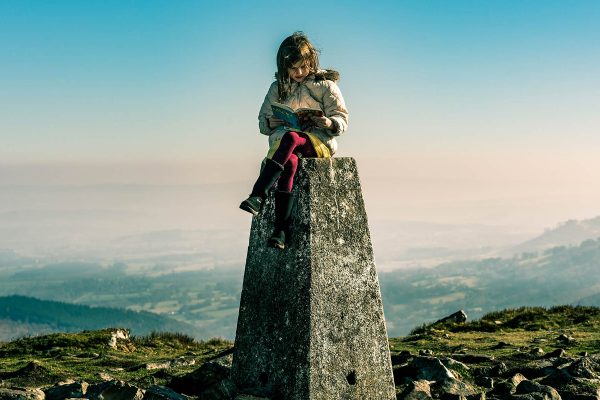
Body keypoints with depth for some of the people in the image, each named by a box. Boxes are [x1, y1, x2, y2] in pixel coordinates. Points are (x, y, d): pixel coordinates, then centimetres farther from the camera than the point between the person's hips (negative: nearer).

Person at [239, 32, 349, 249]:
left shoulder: (325, 85, 9)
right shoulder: (278, 88, 17)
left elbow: (342, 120, 3)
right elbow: (263, 123, 17)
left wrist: (329, 123, -21)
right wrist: (274, 122, -7)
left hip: (318, 141, -2)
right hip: (283, 139, 2)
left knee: (290, 138, -39)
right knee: (289, 162, -38)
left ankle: (258, 196, -49)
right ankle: (281, 229, -47)